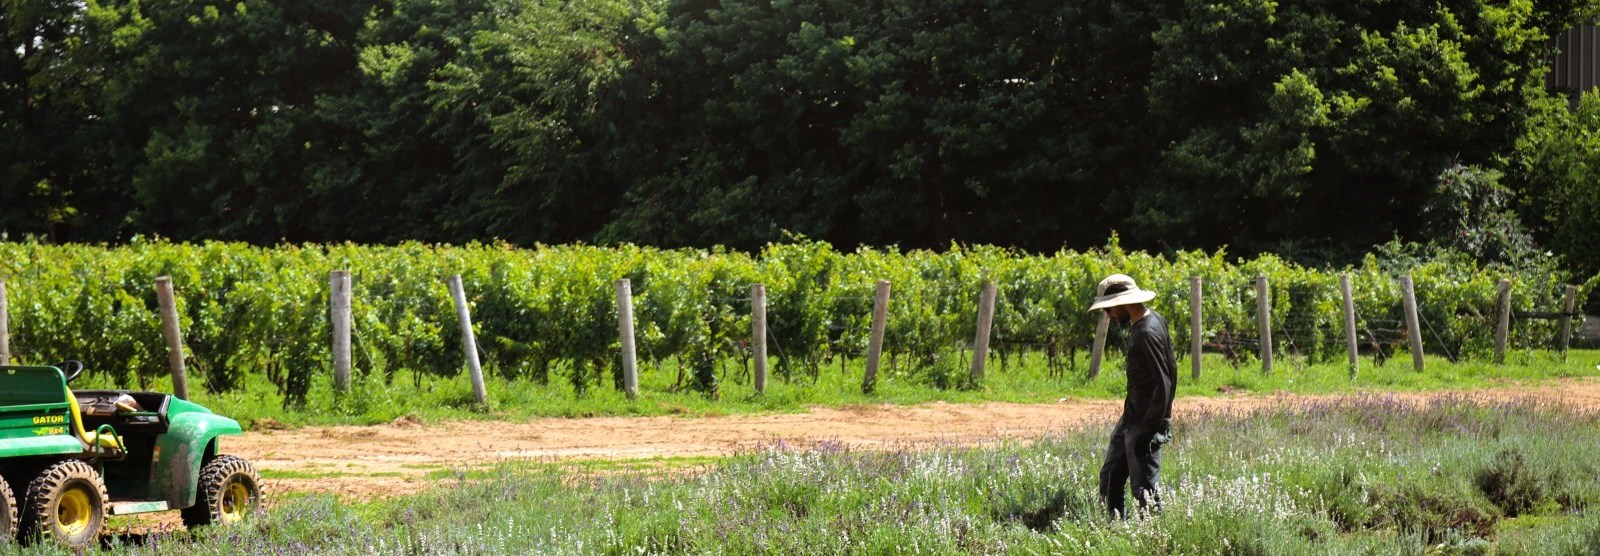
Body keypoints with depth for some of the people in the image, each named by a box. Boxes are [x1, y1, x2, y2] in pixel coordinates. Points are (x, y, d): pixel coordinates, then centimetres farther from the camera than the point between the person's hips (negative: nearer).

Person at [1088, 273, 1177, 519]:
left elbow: (1163, 384, -24)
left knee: (1144, 488, -4)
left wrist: (1148, 430, -22)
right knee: (1110, 477, 15)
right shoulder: (1147, 323, 9)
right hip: (1130, 419, 10)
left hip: (1144, 424, -10)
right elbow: (1171, 369, 17)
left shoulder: (1148, 333, -21)